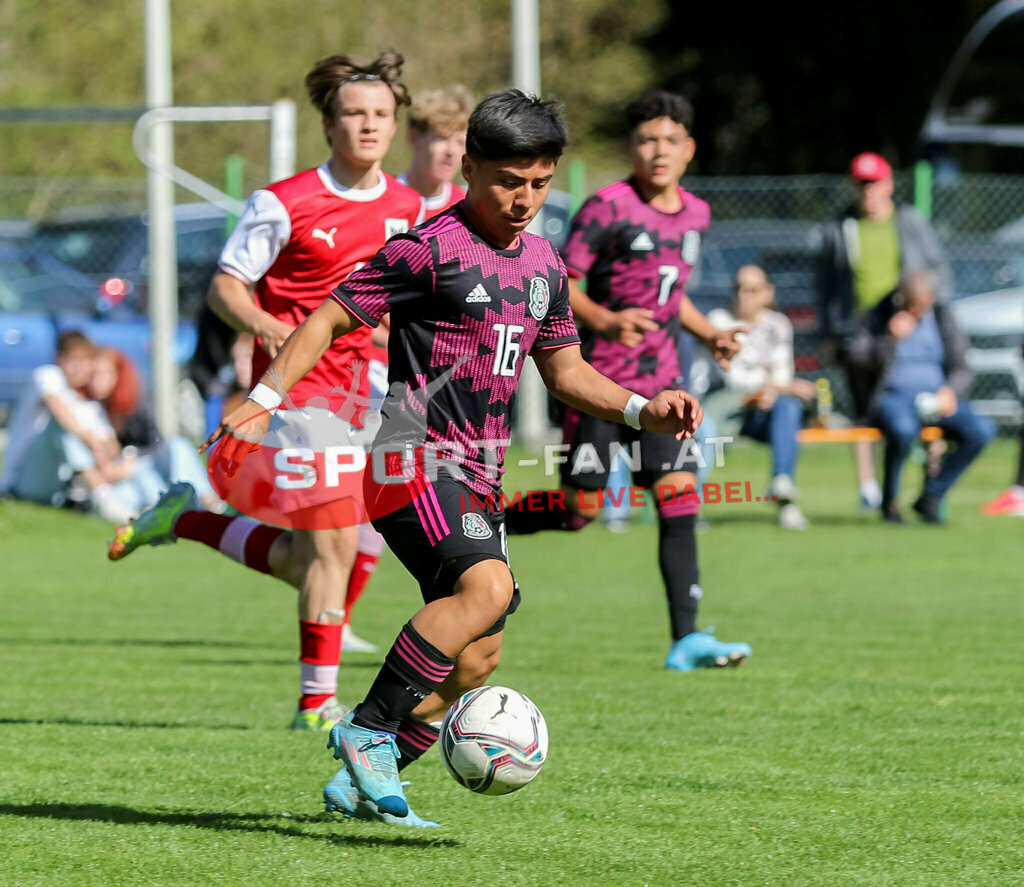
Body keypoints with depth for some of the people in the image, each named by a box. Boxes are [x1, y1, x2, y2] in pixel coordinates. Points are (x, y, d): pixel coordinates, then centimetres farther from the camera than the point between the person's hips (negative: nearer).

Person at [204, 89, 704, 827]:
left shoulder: (543, 265, 14)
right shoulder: (429, 250, -9)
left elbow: (565, 370, 24)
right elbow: (330, 320, -7)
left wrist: (643, 410, 10)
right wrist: (265, 398, -19)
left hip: (478, 476, 8)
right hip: (416, 458, -8)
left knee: (478, 657, 6)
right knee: (487, 584, -30)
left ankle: (363, 782, 17)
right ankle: (369, 728, -22)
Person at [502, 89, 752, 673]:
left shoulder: (695, 214, 12)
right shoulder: (608, 208, -10)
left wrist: (709, 333, 12)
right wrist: (605, 320, -27)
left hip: (660, 383, 5)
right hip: (599, 381, -5)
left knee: (680, 494, -8)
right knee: (581, 509, -5)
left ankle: (687, 639, -9)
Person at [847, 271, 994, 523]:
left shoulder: (942, 317, 11)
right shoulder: (878, 317, 4)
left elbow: (961, 369, 12)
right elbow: (858, 360, -5)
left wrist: (950, 391, -10)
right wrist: (891, 339, -18)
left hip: (935, 398, 4)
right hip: (892, 397, -4)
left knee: (982, 429, -26)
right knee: (903, 429, -41)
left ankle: (930, 496, -12)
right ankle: (890, 500, -14)